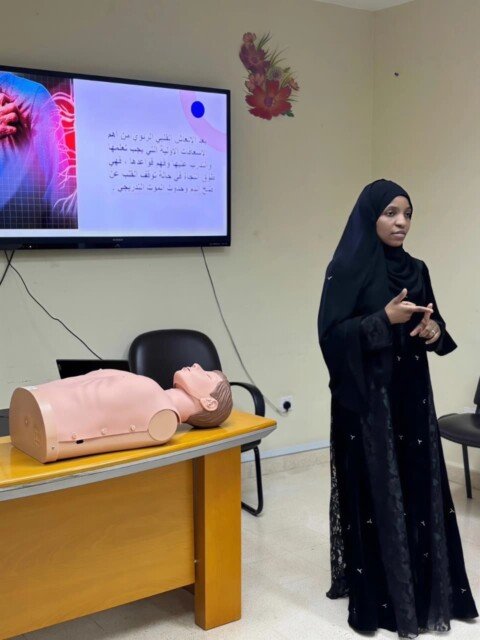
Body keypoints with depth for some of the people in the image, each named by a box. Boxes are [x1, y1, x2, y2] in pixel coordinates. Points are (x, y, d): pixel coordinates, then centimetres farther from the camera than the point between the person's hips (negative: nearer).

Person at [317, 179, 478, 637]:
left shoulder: (416, 269, 9)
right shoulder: (346, 269, -8)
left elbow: (432, 328, 16)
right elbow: (331, 334, -15)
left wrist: (434, 331, -7)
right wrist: (385, 318, -22)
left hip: (411, 394, 6)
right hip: (366, 397, -6)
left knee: (418, 487, 9)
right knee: (374, 492, 0)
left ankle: (423, 587, 23)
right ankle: (376, 594, 14)